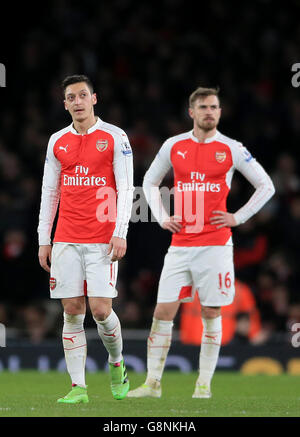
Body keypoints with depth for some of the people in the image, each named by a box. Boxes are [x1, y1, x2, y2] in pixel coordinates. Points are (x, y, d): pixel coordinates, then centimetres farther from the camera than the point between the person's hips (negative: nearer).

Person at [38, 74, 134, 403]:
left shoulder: (114, 137, 1)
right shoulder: (57, 141, 12)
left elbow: (126, 189, -2)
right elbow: (49, 192, 14)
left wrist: (120, 234, -11)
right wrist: (44, 240, 9)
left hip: (102, 239, -3)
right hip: (66, 240, 3)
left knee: (101, 309, -9)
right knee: (72, 312, -1)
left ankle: (116, 364, 18)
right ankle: (78, 386, 2)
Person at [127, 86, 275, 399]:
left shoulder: (231, 149, 1)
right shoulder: (173, 146, 7)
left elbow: (266, 186, 8)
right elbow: (150, 182, 21)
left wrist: (238, 218, 0)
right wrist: (161, 217, 9)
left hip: (215, 243, -2)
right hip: (180, 243, 2)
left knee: (211, 313, 1)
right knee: (163, 311, -2)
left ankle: (204, 384, 9)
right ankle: (152, 382, 3)